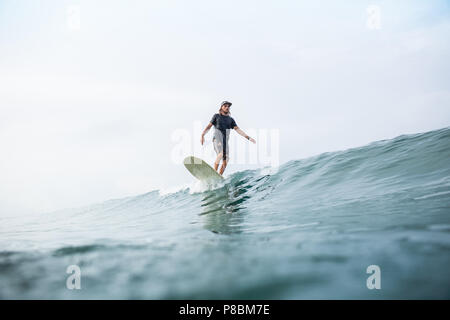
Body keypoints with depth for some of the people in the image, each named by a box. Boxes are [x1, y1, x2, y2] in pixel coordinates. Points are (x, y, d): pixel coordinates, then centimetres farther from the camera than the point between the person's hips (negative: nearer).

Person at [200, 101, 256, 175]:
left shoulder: (231, 119, 19)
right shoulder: (216, 116, 12)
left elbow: (238, 129, 12)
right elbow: (209, 126, 8)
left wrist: (248, 137, 1)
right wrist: (203, 135, -9)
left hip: (225, 141, 4)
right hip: (217, 138, -4)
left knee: (225, 161, -8)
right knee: (220, 154, -30)